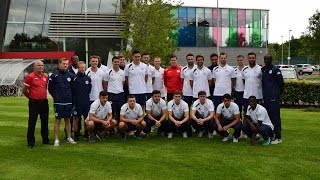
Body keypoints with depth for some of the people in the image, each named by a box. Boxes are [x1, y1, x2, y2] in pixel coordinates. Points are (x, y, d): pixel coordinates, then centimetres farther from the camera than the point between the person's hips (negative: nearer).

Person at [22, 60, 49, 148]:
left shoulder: (45, 76, 10)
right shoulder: (30, 76, -8)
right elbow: (24, 90, -5)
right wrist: (31, 97, 6)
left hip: (44, 102, 6)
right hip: (34, 103, -6)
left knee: (45, 121, 13)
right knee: (32, 123, 0)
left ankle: (45, 140, 24)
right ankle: (30, 142, 9)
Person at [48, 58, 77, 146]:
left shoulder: (70, 76, 6)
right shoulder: (54, 76, -4)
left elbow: (73, 88, 15)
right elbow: (50, 88, 1)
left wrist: (70, 96, 7)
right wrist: (56, 97, 1)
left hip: (68, 102, 3)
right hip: (58, 102, -3)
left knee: (68, 120, 10)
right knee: (58, 120, 0)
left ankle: (69, 138, 18)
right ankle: (56, 139, 6)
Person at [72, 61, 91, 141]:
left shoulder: (88, 78, 8)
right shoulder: (74, 78, -6)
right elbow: (71, 90, -6)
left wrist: (86, 95, 13)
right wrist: (73, 100, -5)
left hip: (86, 102, 4)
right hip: (77, 103, -4)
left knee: (87, 118, 9)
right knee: (76, 118, 2)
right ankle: (76, 135, 12)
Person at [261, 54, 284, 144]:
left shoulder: (275, 69, -8)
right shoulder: (263, 70, 14)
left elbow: (281, 83, -7)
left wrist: (277, 93, -1)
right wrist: (264, 92, 14)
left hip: (273, 98, -7)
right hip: (265, 98, 7)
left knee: (275, 118, -5)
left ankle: (278, 137, 0)